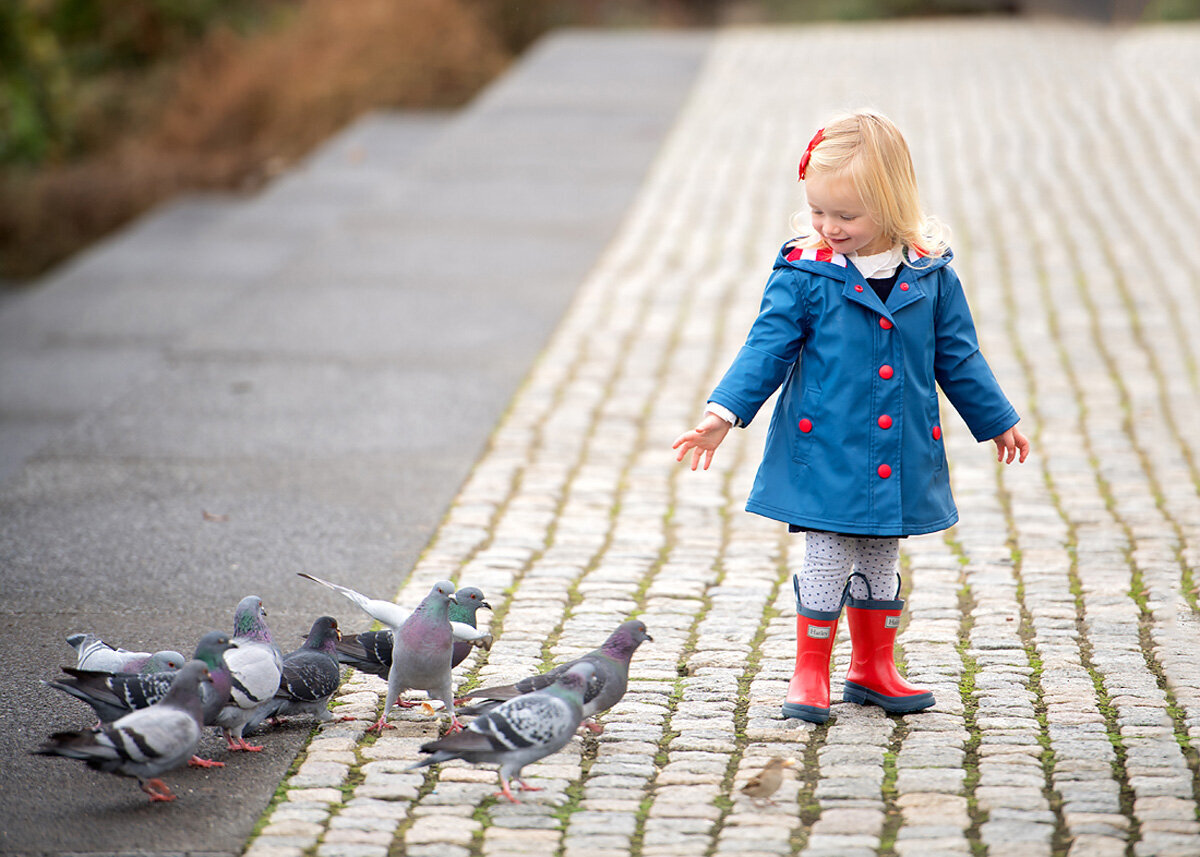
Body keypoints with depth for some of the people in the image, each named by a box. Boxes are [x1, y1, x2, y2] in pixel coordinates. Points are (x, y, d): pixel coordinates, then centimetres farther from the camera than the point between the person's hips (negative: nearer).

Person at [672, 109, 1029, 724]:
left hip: (900, 457, 3)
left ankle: (873, 669, 28)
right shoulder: (804, 274, -8)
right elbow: (766, 349, -7)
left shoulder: (929, 275, -1)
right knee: (825, 559, -2)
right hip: (825, 452, -3)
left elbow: (956, 356, 10)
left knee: (880, 558, 14)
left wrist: (997, 421, 18)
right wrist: (724, 414, -17)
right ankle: (810, 674, 11)